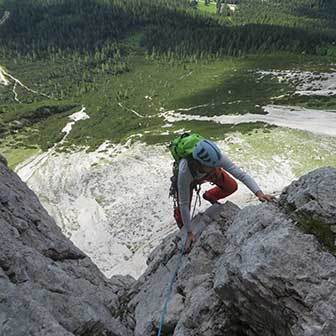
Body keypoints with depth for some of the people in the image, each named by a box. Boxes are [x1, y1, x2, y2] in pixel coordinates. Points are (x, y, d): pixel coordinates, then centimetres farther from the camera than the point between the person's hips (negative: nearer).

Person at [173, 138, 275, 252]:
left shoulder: (216, 157, -42)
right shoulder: (184, 171, -47)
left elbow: (240, 174, -37)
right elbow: (184, 205, -37)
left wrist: (259, 193, -52)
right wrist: (189, 233, -30)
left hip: (208, 172, 3)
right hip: (189, 178, -2)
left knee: (232, 186, -2)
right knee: (181, 210, -7)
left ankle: (209, 196, 27)